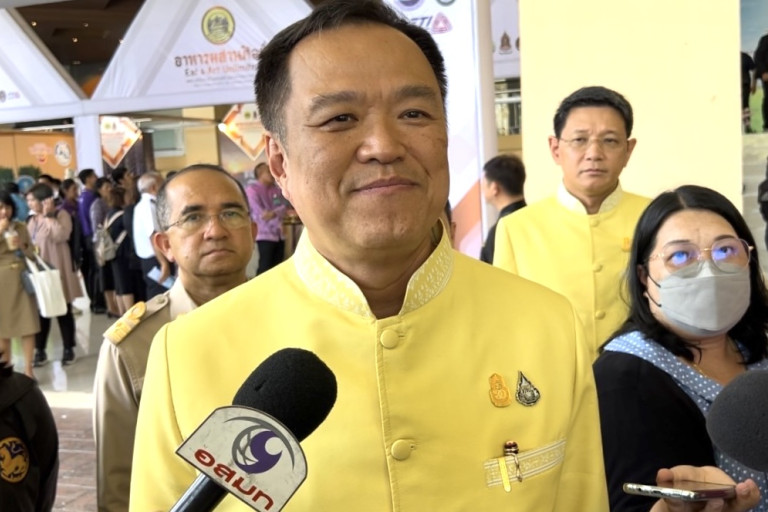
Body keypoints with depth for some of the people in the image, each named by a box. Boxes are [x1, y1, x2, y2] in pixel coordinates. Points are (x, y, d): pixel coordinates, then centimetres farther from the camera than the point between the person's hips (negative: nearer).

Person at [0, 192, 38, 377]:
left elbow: (32, 254, 10)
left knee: (28, 324, 0)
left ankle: (28, 369, 9)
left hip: (22, 280, 2)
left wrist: (22, 246, -10)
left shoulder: (21, 227, 7)